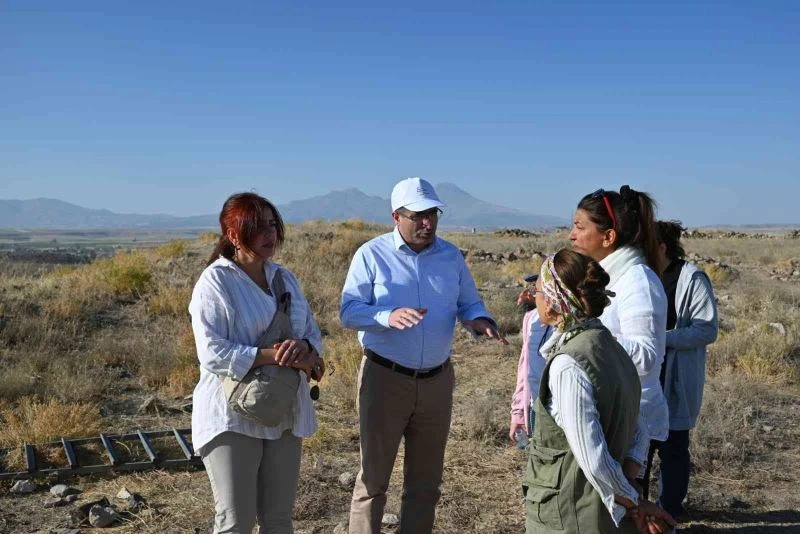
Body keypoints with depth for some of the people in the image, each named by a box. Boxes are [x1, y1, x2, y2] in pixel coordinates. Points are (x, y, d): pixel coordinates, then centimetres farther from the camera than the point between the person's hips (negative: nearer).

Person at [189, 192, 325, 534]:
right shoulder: (215, 282, -11)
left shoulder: (284, 278, 10)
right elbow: (212, 353, -19)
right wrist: (275, 356, -23)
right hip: (233, 417, -6)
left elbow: (312, 333, 11)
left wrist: (306, 350, -13)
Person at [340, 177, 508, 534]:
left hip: (437, 380, 4)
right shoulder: (372, 255, -7)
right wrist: (388, 316, -30)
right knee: (373, 476, 8)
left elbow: (469, 304, 10)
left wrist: (480, 320, -14)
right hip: (385, 378, -3)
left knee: (426, 480, 15)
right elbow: (348, 312, -11)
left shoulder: (451, 256, 5)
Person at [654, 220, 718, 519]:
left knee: (671, 445, 7)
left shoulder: (692, 278, -13)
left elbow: (707, 330, -16)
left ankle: (670, 508, 23)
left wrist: (662, 337, -24)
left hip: (675, 379, -6)